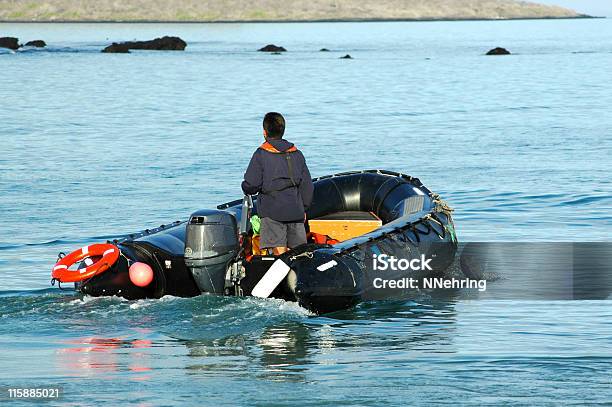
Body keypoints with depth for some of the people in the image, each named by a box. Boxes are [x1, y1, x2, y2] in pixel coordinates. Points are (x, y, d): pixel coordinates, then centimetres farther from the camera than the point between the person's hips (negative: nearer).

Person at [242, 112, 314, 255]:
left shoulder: (261, 154, -5)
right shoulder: (297, 154, 12)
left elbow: (251, 185, -9)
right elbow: (307, 185, 15)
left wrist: (247, 189, 14)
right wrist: (304, 208, 25)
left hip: (272, 211, -5)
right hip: (295, 210, 5)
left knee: (280, 252, -10)